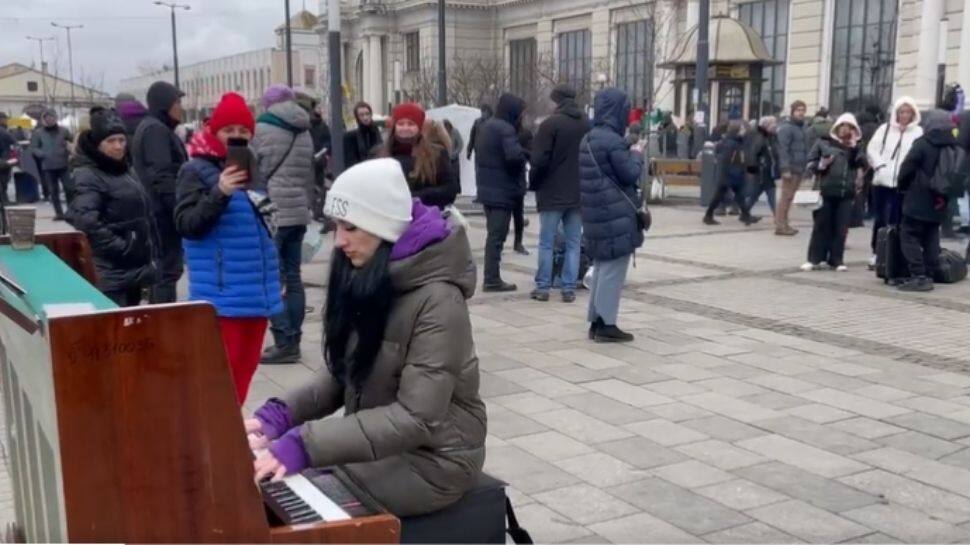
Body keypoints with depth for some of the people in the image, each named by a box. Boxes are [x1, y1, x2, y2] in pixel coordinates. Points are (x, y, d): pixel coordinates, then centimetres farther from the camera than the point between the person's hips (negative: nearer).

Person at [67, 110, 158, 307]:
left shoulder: (125, 170, 15)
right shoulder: (88, 176, -11)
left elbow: (145, 216, 22)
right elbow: (86, 222, -25)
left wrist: (150, 256, 15)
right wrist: (122, 248, -20)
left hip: (135, 269, 9)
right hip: (111, 274, -9)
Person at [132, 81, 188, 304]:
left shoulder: (152, 127, 19)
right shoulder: (156, 129, -13)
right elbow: (162, 176, -22)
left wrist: (178, 208, 20)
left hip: (158, 211, 10)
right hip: (164, 212, -10)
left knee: (163, 268, 16)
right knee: (168, 269, -9)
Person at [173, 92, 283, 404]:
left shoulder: (252, 167, 13)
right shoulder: (196, 171, -6)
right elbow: (186, 225, -16)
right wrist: (220, 193, -30)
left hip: (258, 290, 7)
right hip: (223, 295, -7)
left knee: (246, 364, 15)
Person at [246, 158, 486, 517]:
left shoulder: (437, 300, -24)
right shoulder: (366, 278, 1)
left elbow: (416, 418, -28)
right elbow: (344, 373, 6)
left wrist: (304, 444, -32)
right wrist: (280, 415, -11)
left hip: (433, 458, -7)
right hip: (377, 439, 7)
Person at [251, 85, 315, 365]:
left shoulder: (263, 128, -3)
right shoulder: (305, 133, 15)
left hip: (272, 212, -6)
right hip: (298, 212, 6)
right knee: (293, 277, 9)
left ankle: (284, 342, -7)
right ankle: (292, 340, 12)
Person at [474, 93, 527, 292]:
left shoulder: (485, 126, 14)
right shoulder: (506, 129, -17)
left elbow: (478, 154, 20)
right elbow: (514, 155, -30)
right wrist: (526, 154, -10)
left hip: (487, 188, 9)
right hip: (503, 191, -9)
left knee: (493, 234, 16)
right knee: (497, 235, -4)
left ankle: (491, 277, 20)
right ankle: (492, 279, -2)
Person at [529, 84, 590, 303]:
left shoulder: (550, 124, -11)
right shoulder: (588, 125, 6)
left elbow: (539, 160, -13)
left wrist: (533, 183, 2)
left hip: (552, 192, -4)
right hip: (579, 193, 4)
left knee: (546, 243, 4)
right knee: (573, 243, 8)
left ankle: (543, 287, 6)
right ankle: (569, 289, 7)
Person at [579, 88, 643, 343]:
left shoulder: (588, 139, 13)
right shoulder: (613, 141, -16)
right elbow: (631, 174, -13)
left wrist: (628, 154, 14)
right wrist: (636, 155, 4)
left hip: (597, 213, 9)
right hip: (616, 215, -9)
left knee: (602, 266, 15)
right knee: (613, 269, -3)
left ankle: (596, 321, 19)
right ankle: (606, 324, 0)